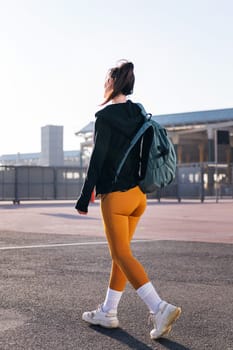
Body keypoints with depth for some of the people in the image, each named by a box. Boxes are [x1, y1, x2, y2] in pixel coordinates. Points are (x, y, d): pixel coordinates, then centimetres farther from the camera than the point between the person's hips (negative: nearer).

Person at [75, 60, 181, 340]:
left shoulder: (105, 116, -12)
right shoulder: (140, 114, 9)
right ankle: (108, 312, 22)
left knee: (122, 254, -3)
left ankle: (160, 308, -14)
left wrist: (84, 198, -10)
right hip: (138, 195, 8)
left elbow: (97, 159, -14)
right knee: (119, 253, 14)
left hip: (115, 195, -7)